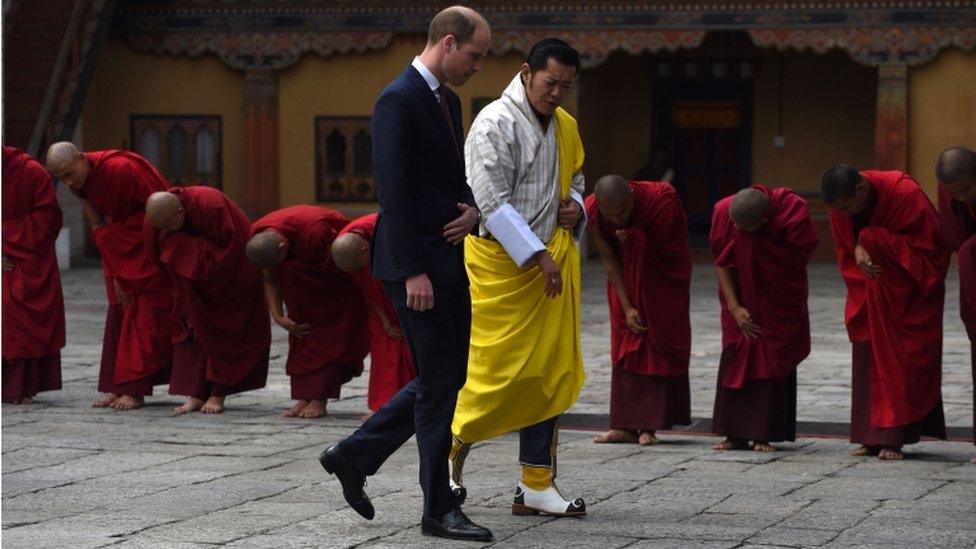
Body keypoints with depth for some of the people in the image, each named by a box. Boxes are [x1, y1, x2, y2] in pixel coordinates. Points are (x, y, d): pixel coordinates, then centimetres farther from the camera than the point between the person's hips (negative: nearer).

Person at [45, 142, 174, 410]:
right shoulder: (80, 180, -7)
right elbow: (99, 229, 0)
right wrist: (115, 275, -3)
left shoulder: (119, 169, -28)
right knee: (119, 310, 6)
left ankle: (135, 389, -8)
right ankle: (119, 387, 9)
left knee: (144, 311, -7)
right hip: (120, 254, 7)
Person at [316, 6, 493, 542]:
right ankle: (439, 510, 6)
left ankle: (353, 455, 24)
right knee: (439, 383, -3)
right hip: (418, 265, -9)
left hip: (449, 261, 9)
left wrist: (472, 208, 2)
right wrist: (413, 272, -22)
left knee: (447, 377, 14)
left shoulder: (447, 100, 15)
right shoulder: (399, 100, -14)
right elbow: (392, 191, -19)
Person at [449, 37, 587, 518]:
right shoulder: (495, 125, -13)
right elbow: (491, 203, -18)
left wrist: (575, 206, 4)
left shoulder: (565, 127, 12)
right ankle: (448, 461, 17)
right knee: (494, 370, -6)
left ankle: (536, 486, 11)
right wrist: (537, 256, -20)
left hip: (553, 261, 7)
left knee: (549, 372, 5)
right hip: (500, 262, -7)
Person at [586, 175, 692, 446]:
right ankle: (626, 425, 1)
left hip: (663, 274, -3)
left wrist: (635, 240, -30)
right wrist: (627, 307, -17)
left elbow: (674, 247, -18)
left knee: (658, 341, -7)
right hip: (627, 274, 3)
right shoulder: (592, 211, -24)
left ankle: (649, 426, -8)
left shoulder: (662, 200, -32)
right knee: (624, 340, -1)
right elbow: (609, 260, -14)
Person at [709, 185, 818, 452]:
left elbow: (797, 260, -15)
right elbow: (721, 262, -9)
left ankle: (765, 434, -1)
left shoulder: (794, 212, -28)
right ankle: (736, 433, 4)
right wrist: (734, 307, -12)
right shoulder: (724, 212, -21)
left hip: (780, 302, -2)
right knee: (735, 357, -1)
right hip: (742, 299, 2)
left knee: (773, 360, -4)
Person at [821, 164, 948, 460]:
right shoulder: (840, 204, -11)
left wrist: (872, 240, -25)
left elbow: (930, 243, -18)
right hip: (870, 289, 5)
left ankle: (893, 437, -4)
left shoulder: (905, 194, -27)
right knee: (869, 356, 2)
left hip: (908, 289, -5)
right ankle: (873, 436, 5)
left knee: (901, 360, -5)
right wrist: (859, 253, -18)